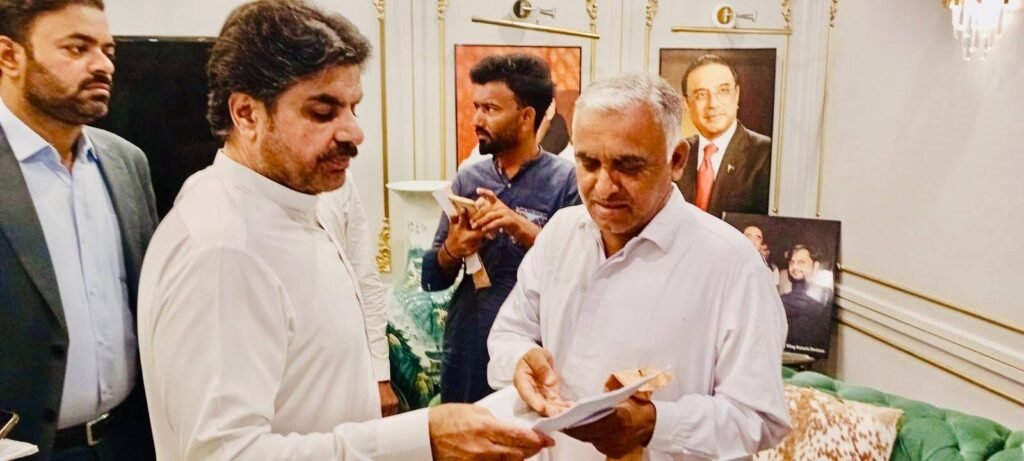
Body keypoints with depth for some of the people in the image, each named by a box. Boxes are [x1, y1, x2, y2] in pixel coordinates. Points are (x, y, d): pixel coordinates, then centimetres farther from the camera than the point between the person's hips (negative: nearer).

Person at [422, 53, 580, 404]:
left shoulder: (566, 180, -8)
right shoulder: (467, 178, 4)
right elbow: (432, 279, 6)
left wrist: (526, 231, -26)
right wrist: (452, 251, -14)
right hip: (465, 349, 4)